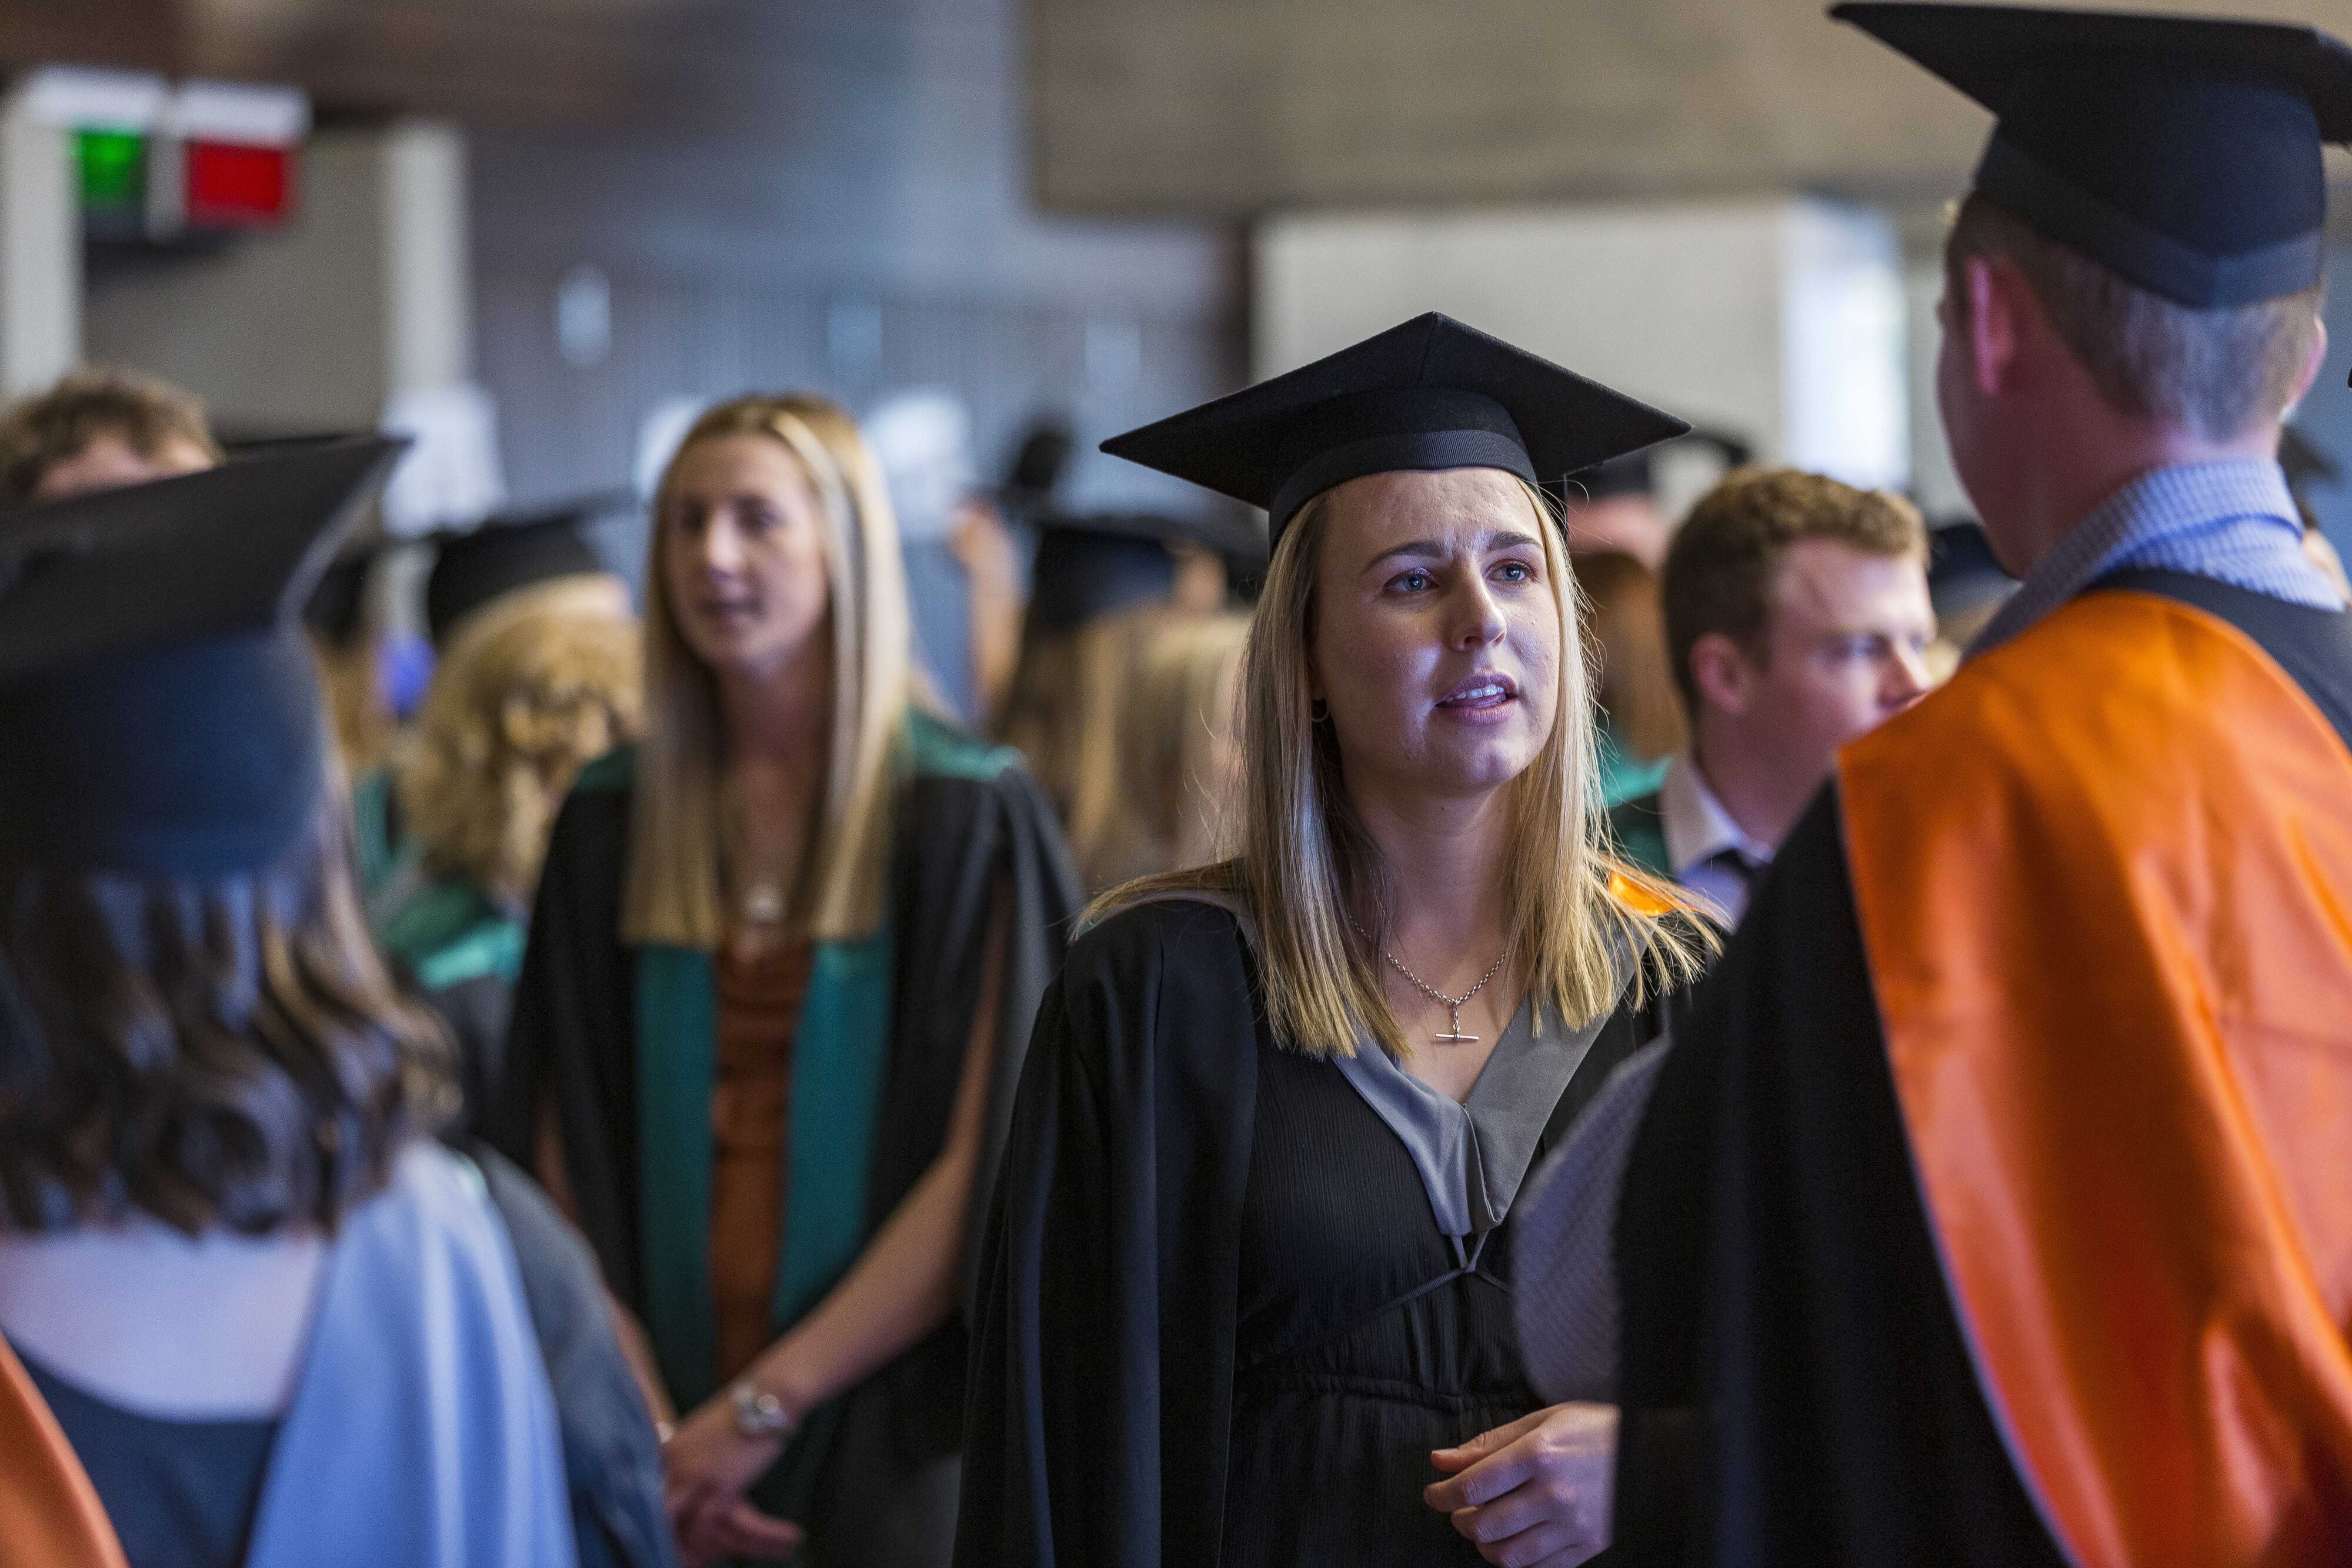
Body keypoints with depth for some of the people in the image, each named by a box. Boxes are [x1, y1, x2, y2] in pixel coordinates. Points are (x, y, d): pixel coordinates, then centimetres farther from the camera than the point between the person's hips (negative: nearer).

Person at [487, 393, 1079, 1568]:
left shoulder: (965, 818, -5)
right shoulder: (610, 824, 5)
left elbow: (987, 1159, -11)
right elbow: (563, 1157, 3)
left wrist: (768, 1404, -15)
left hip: (890, 1441, -3)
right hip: (666, 1440, 3)